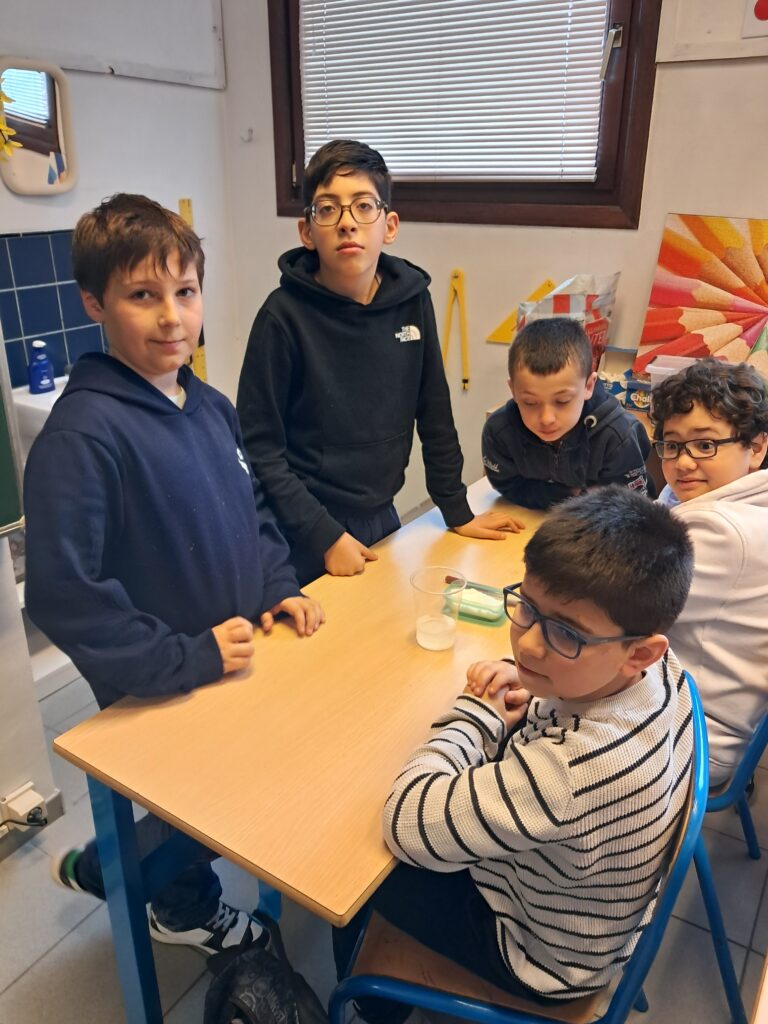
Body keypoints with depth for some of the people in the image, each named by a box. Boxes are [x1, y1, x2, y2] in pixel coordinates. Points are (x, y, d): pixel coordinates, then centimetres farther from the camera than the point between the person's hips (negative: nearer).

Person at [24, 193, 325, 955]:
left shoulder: (211, 408, 0)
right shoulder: (84, 433, -24)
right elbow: (61, 594, -27)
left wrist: (279, 587, 0)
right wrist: (184, 659, -23)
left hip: (238, 667, 7)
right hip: (160, 698, -7)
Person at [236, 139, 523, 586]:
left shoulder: (412, 301, -4)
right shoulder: (285, 315, -16)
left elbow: (435, 415, 4)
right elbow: (259, 445, -14)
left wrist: (458, 512, 7)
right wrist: (324, 535, -17)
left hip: (381, 516, 5)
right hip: (305, 535, -4)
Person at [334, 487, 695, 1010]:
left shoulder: (574, 766, -46)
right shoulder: (660, 670, -21)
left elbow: (407, 825, -35)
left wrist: (477, 713, -23)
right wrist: (520, 694, -16)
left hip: (546, 958, -6)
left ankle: (373, 1004, 41)